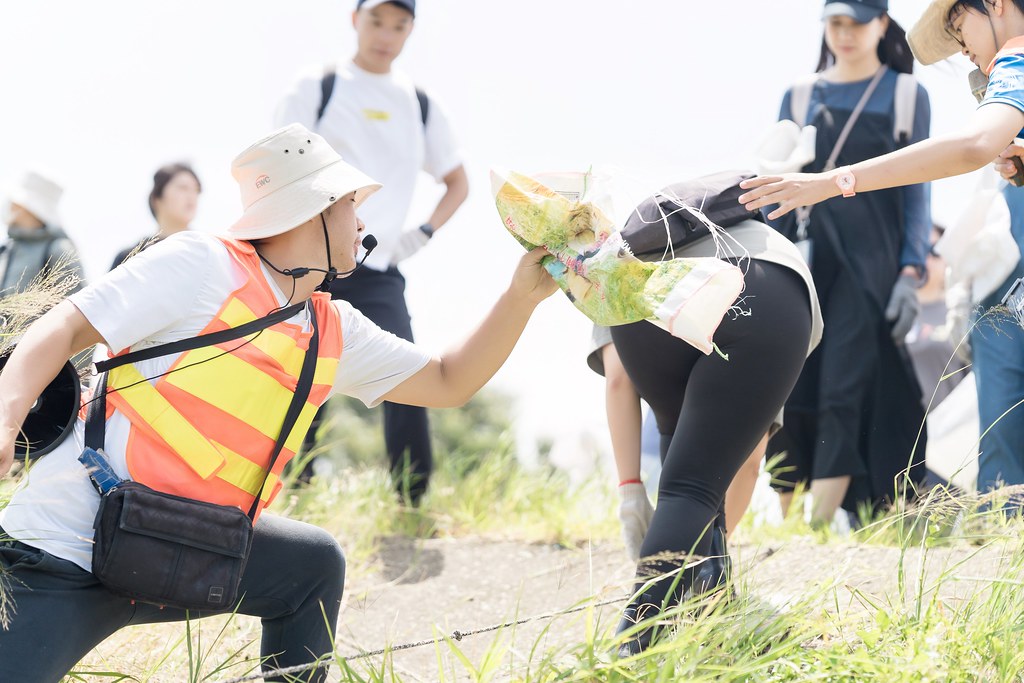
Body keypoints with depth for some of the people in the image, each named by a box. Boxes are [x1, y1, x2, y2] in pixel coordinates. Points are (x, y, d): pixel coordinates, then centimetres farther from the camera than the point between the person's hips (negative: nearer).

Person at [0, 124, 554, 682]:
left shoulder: (335, 332, 13)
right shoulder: (204, 264, -9)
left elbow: (447, 382, 20)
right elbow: (66, 326, -13)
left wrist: (523, 295, 9)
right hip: (70, 552, -8)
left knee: (314, 563, 12)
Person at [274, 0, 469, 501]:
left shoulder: (420, 105, 14)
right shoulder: (317, 88, 4)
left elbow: (457, 182, 24)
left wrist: (424, 233, 8)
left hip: (378, 272, 2)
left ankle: (412, 510, -9)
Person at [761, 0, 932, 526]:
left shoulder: (905, 96, 6)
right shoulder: (799, 96, 13)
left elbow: (916, 191, 3)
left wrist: (911, 273, -7)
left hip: (869, 259, -3)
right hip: (803, 255, 3)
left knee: (841, 397, -11)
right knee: (787, 397, -3)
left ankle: (819, 532, -14)